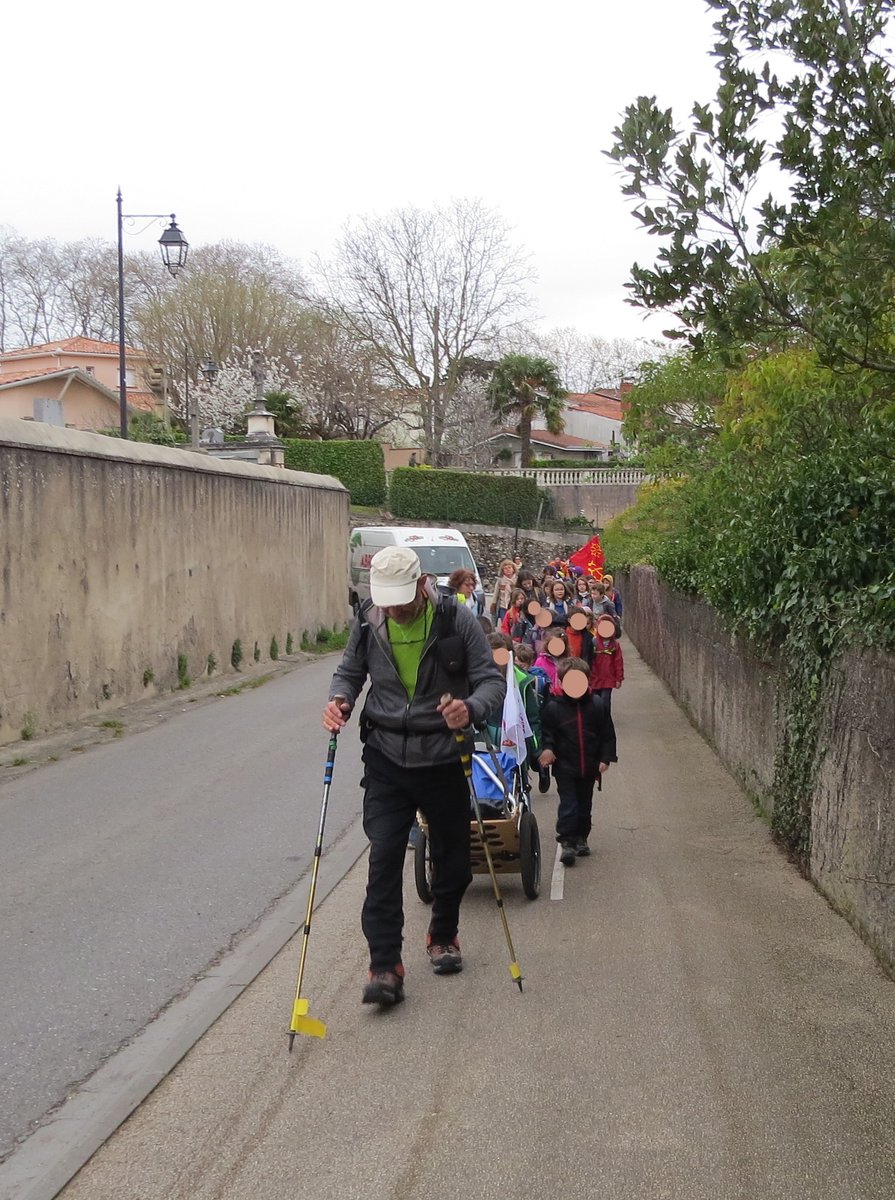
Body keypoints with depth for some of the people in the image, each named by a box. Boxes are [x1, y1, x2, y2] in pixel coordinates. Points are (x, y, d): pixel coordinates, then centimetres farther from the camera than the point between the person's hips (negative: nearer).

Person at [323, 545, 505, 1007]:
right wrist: (340, 700, -11)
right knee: (384, 857, -10)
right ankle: (385, 966, -7)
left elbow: (492, 678, -8)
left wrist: (471, 708, -30)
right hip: (386, 757, 1)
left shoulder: (456, 619, -13)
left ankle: (443, 937, 39)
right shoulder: (367, 621, -5)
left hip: (443, 757, -1)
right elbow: (349, 671, 11)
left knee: (452, 857, 14)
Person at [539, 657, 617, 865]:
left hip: (589, 767, 3)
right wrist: (546, 749, -21)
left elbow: (607, 734, 2)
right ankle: (567, 843, -4)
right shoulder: (553, 707, -9)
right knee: (568, 805, -7)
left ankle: (581, 839, 30)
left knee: (585, 805, 15)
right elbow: (546, 733, -3)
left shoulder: (596, 705, -3)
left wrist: (605, 759, -3)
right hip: (564, 767, -3)